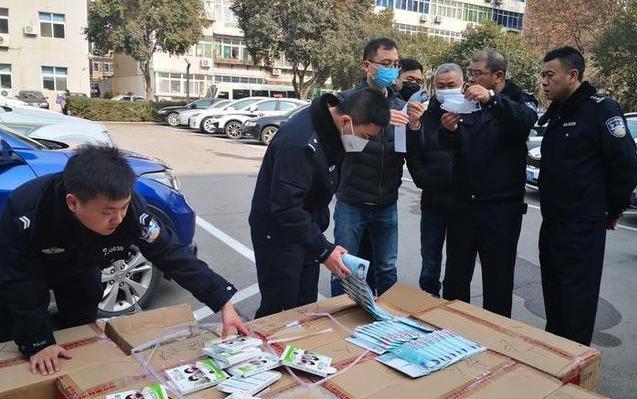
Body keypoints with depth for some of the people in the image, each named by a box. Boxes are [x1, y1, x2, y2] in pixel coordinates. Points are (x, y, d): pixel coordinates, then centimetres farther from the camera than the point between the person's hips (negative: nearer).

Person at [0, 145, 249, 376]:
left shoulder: (131, 209, -38)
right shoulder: (25, 212, -43)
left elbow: (172, 253, -33)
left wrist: (223, 301, -37)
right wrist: (38, 342, -26)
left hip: (79, 269, 2)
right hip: (28, 270, -2)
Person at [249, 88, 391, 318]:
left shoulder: (331, 127, -3)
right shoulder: (300, 142, -32)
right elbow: (285, 207, -33)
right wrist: (324, 250, -32)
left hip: (306, 229, 8)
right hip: (277, 232, -8)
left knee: (306, 305, 16)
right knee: (278, 310, 1)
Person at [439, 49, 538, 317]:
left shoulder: (519, 101, -1)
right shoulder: (467, 101, 12)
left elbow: (525, 121, -24)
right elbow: (452, 145, 6)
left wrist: (492, 99, -39)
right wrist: (449, 131, -16)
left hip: (501, 205, -4)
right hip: (462, 202, 5)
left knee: (498, 277, 6)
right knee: (455, 275, 13)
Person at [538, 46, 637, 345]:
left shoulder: (601, 110, -13)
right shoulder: (556, 113, 13)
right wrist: (551, 205, 15)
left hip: (583, 226, -8)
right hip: (552, 222, 9)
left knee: (577, 299, 1)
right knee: (553, 294, 17)